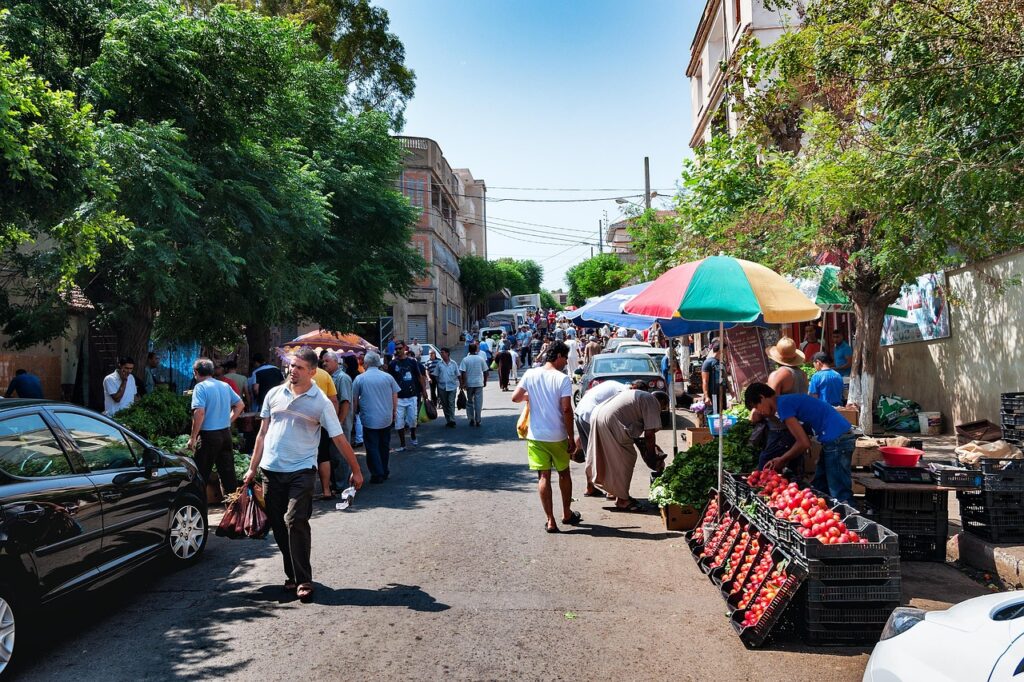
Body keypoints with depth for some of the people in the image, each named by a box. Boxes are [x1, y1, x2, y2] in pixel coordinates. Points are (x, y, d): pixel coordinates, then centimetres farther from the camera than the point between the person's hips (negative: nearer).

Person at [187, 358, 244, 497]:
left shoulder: (200, 387, -11)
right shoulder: (225, 386, 8)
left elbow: (199, 412, -21)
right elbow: (240, 404, 15)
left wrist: (193, 438, -15)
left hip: (209, 435, -6)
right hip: (226, 433, 6)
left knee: (201, 475, 4)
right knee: (228, 472, 13)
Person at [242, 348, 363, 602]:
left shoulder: (321, 403, -6)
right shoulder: (274, 394, 6)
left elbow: (339, 439, -2)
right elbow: (263, 433, 13)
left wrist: (356, 471, 1)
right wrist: (253, 468, 12)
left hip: (301, 471, -4)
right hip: (271, 470, 4)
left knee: (295, 522, -14)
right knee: (278, 524, 8)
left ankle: (303, 580, -3)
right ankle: (292, 575, 23)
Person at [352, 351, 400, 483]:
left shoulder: (359, 379, -6)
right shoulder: (388, 377, -1)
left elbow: (354, 400, 0)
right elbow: (395, 397, 5)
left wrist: (356, 413, 15)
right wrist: (394, 412, 18)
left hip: (369, 419, -3)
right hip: (386, 419, 3)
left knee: (372, 448, 5)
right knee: (384, 446, 16)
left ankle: (377, 475, 4)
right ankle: (385, 472, 24)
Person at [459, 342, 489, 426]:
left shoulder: (465, 359, -5)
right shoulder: (481, 359, -1)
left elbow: (463, 373, -11)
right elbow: (485, 371, 3)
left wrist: (463, 383, -5)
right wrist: (485, 381, 15)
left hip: (469, 384, 0)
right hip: (479, 383, 0)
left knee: (469, 402, 13)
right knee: (478, 402, 5)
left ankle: (471, 419, 10)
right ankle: (477, 420, 5)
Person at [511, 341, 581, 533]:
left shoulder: (530, 374, -1)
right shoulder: (563, 379, -11)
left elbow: (515, 398, -1)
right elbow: (566, 410, -15)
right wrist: (571, 437, -8)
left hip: (536, 436, 2)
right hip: (558, 436, -2)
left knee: (543, 477, 5)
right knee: (564, 474, 18)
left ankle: (550, 521, 3)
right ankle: (567, 514, 31)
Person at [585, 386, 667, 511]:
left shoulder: (634, 393, 29)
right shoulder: (653, 402, 2)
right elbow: (649, 434, -3)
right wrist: (652, 457, 8)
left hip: (597, 414, 9)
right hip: (610, 422, -9)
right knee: (626, 459, 3)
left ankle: (613, 490, 34)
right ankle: (622, 500, 10)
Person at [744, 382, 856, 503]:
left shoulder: (783, 404, -12)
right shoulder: (789, 400, 17)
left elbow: (804, 443, -15)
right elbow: (803, 439, 17)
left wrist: (782, 460, 0)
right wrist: (781, 460, 12)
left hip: (836, 440, -10)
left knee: (840, 496, -5)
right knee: (819, 489, 16)